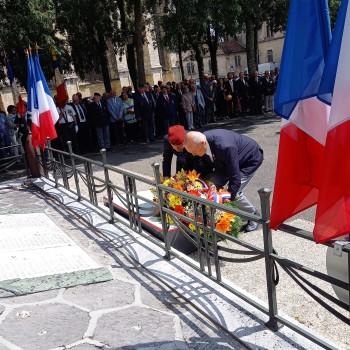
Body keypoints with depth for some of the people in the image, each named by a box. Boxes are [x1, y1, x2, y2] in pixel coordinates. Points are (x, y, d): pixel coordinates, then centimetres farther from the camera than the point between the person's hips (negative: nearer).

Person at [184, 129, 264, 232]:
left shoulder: (225, 147, -45)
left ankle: (254, 216, 5)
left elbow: (235, 178, -38)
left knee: (234, 191, -20)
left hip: (251, 158, -7)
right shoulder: (201, 140, -22)